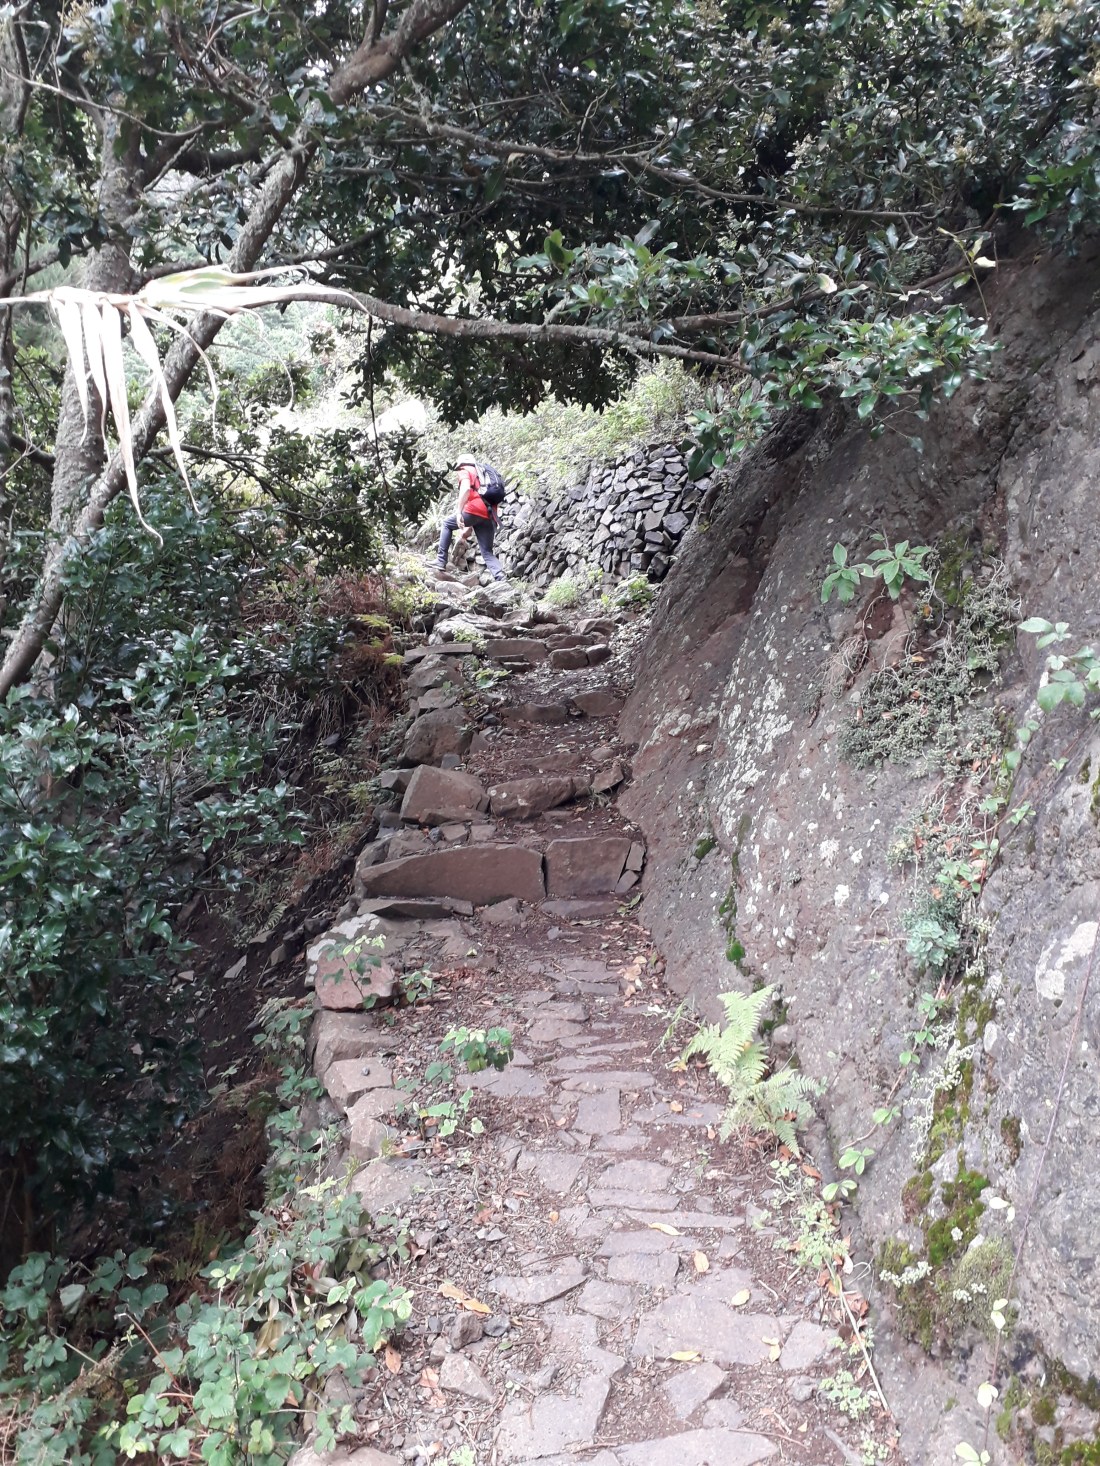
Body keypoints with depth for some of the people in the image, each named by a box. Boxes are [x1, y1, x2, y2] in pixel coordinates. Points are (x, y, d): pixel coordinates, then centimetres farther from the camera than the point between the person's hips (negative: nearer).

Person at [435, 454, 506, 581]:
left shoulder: (465, 472, 13)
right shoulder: (482, 475, 37)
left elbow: (466, 489, -11)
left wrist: (459, 512, -20)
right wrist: (467, 529, 38)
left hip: (474, 510, -6)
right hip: (489, 516, 6)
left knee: (447, 524, 19)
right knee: (487, 552, 6)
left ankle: (441, 561, 14)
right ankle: (501, 579, -18)